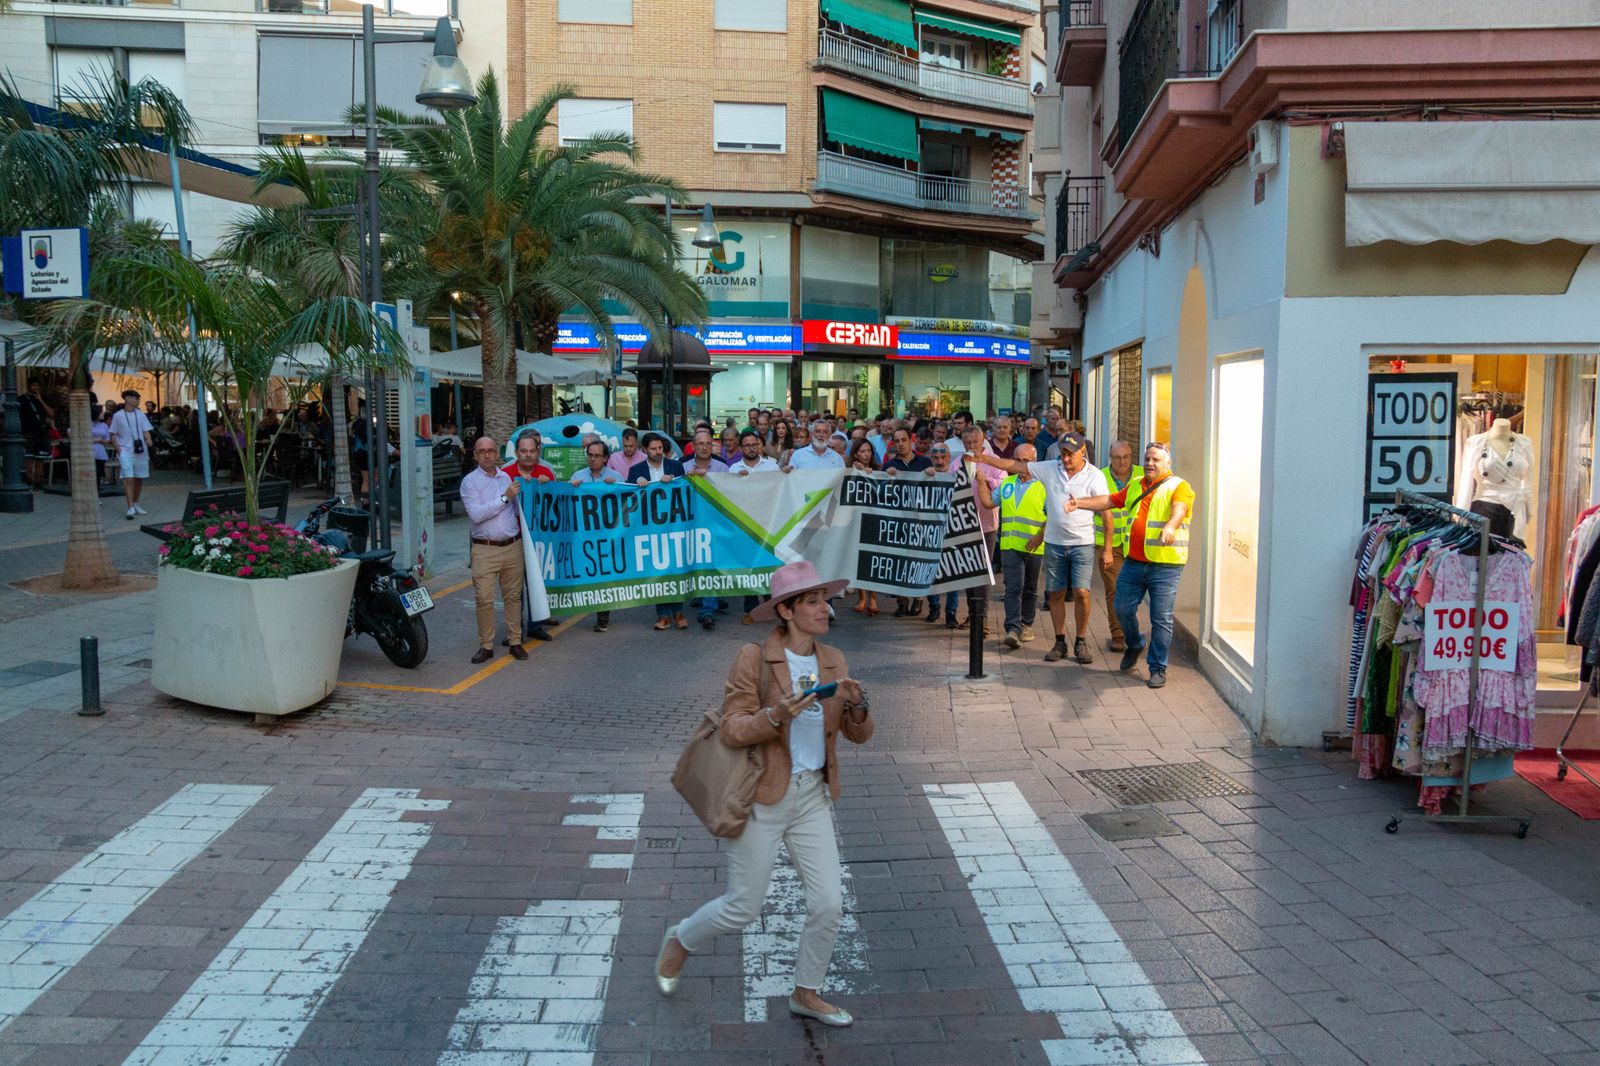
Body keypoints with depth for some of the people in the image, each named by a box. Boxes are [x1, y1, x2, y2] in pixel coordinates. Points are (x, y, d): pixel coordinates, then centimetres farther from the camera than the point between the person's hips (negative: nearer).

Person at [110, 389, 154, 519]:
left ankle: (135, 504, 27)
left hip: (141, 451, 4)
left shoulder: (140, 414, 7)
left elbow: (146, 431, 4)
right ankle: (130, 508, -17)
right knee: (129, 479, -13)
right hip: (125, 451, -4)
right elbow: (114, 434, 5)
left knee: (139, 479, 11)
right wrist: (118, 449, -7)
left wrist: (148, 440, -17)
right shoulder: (118, 416, 1)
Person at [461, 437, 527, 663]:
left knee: (513, 596, 7)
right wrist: (504, 497, -15)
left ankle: (515, 641, 15)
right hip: (485, 549, -4)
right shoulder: (470, 481, -1)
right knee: (484, 599, -6)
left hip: (512, 546, 4)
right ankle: (485, 645, 3)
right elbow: (476, 514, -15)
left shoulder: (507, 477, 13)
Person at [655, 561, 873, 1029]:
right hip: (762, 796, -5)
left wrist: (858, 703, -18)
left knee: (829, 905, 4)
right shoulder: (753, 658, -14)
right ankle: (680, 941, 37)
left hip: (813, 795, 5)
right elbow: (732, 730, -15)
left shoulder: (833, 662, 3)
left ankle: (807, 994, 28)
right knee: (743, 908, 6)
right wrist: (777, 715, -32)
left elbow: (859, 734, 4)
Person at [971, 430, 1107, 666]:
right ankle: (1060, 642, 19)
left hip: (1082, 543, -3)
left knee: (1081, 592, -9)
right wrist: (983, 459, -2)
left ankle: (1081, 642, 7)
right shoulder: (1050, 469, 1)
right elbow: (1015, 466, 3)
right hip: (1054, 543, 3)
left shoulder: (1095, 476, -7)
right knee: (1055, 593, 7)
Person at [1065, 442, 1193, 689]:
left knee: (1161, 619, -1)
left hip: (1165, 566, -5)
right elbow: (1110, 500, 19)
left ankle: (1158, 669, 11)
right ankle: (1134, 645, 39)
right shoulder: (1135, 485, 16)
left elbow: (1179, 509, -23)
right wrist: (1080, 503, 6)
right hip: (1133, 563, 6)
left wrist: (1170, 527, -44)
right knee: (1123, 609, 11)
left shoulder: (1179, 487, -5)